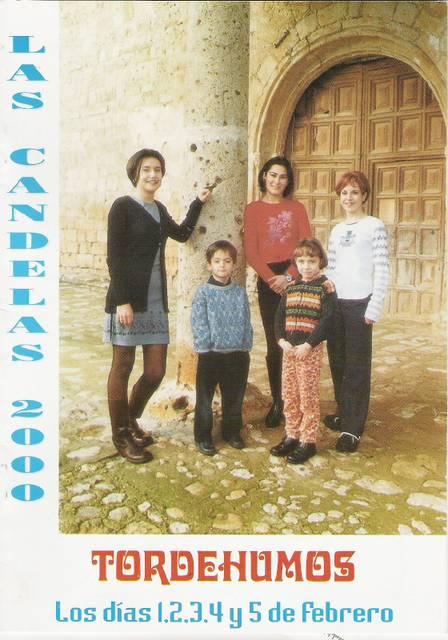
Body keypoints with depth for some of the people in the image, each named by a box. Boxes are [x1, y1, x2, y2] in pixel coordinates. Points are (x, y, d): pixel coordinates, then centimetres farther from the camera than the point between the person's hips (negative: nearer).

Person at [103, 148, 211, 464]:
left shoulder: (159, 209, 16)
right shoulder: (123, 206, -5)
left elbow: (182, 234, 33)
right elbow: (114, 257, -10)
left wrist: (198, 202, 26)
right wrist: (122, 301, -17)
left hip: (156, 300, 7)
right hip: (128, 298, -6)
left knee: (156, 371, 6)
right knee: (123, 366, 4)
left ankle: (131, 419, 30)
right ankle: (121, 435, 18)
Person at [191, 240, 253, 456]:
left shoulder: (240, 292, 5)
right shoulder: (204, 292, -5)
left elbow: (246, 322, 7)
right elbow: (198, 324, -8)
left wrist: (245, 346, 2)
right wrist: (205, 347, -13)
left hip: (237, 353, 3)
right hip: (211, 354, -3)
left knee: (234, 396, 14)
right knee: (205, 397, 7)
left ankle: (232, 431, 30)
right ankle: (203, 436, 19)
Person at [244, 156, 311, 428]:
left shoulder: (297, 208, 9)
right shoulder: (254, 209, 6)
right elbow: (251, 252, -1)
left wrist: (289, 276, -12)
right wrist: (272, 279, -13)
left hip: (296, 279, 1)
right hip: (268, 281, -1)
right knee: (275, 345, 1)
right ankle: (277, 403, 13)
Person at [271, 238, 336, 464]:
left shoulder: (325, 287, -5)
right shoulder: (290, 287, 10)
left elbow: (326, 320, -13)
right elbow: (280, 315, 9)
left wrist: (308, 345, -18)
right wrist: (281, 340, -6)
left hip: (311, 350, -5)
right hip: (288, 349, 6)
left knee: (308, 396, 1)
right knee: (289, 396, 12)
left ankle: (308, 441, 12)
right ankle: (292, 436, 26)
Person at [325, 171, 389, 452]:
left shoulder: (375, 226, -2)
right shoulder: (336, 230, 15)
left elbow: (382, 271, -6)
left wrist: (373, 309, -12)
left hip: (360, 303, -5)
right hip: (335, 303, 6)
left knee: (357, 365, -2)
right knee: (337, 361, 11)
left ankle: (353, 428, 3)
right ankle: (344, 413, 26)